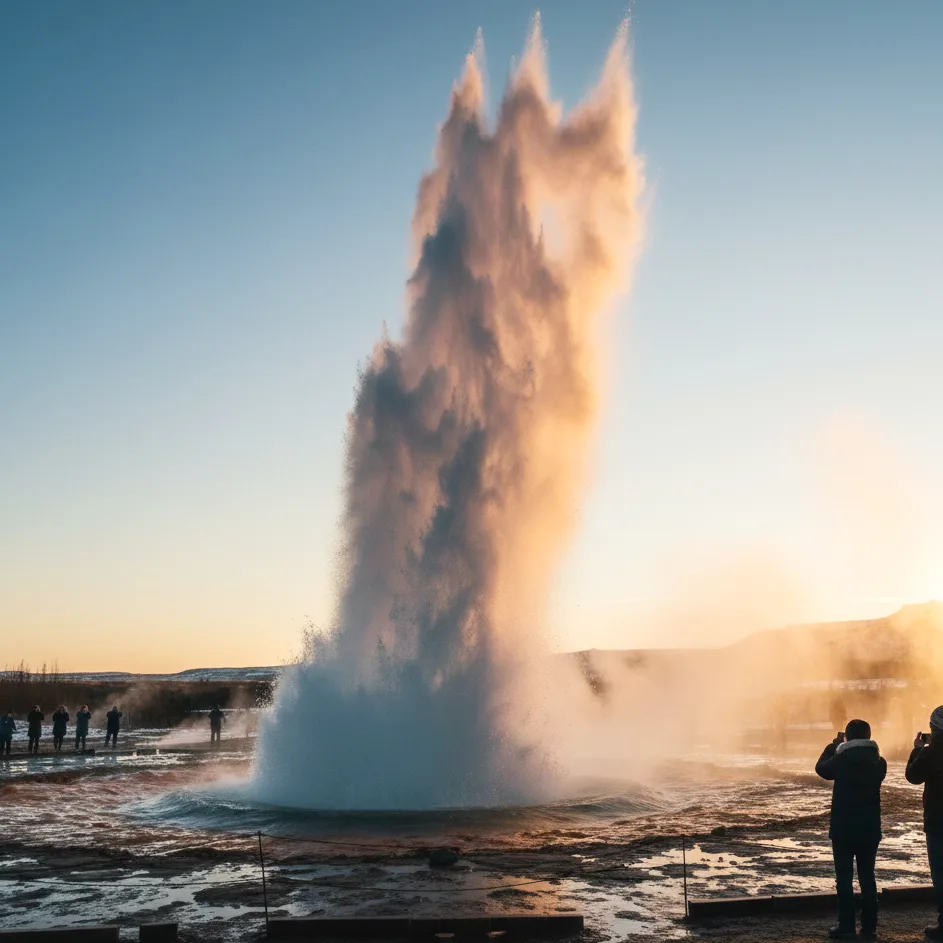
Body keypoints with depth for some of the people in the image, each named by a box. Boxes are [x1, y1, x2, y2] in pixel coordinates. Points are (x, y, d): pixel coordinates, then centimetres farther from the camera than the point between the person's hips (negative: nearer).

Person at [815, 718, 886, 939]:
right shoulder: (879, 761, 0)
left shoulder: (841, 759, -11)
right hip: (870, 828, 4)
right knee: (867, 877, 11)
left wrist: (833, 745, 15)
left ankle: (846, 927, 3)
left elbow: (821, 768, 7)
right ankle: (869, 927, 14)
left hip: (843, 828, -4)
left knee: (844, 878, 2)